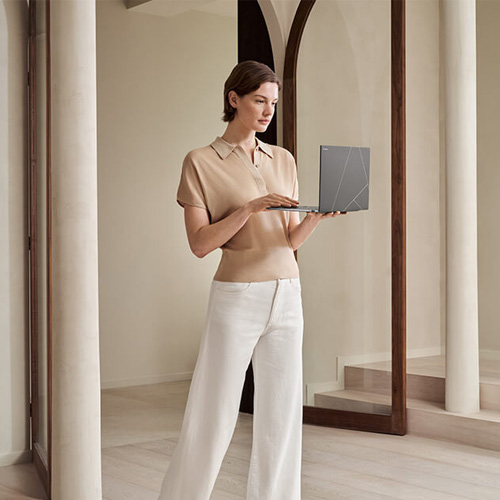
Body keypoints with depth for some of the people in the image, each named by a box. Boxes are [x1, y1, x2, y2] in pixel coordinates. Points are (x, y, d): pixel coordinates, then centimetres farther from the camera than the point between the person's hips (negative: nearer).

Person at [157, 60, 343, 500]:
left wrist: (317, 216, -12)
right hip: (236, 298, -4)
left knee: (282, 414, 4)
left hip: (287, 298, 5)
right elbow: (200, 243, -10)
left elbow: (292, 239, 8)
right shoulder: (200, 162, -2)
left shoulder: (284, 160, 12)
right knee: (213, 417, 1)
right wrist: (251, 208, -21)